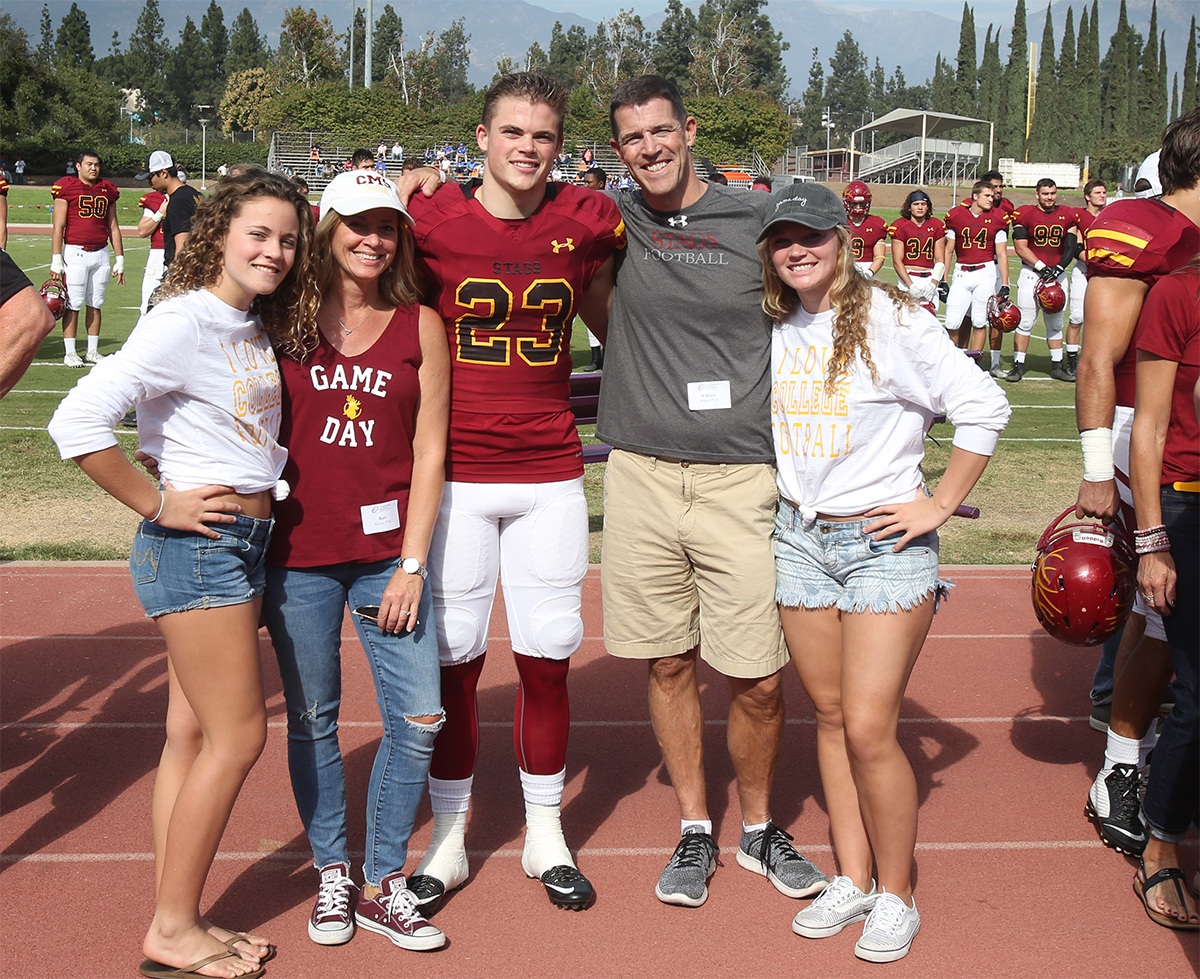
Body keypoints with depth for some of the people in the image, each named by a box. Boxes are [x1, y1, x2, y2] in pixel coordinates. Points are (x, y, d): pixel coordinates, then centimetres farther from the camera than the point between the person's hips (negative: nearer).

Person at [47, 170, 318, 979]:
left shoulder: (257, 327, 10)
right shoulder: (183, 321, -16)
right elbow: (78, 422, -23)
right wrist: (156, 504, -15)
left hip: (244, 543, 8)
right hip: (196, 546, -8)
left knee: (195, 735, 12)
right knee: (239, 736, -3)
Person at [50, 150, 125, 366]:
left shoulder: (107, 190, 13)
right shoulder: (67, 188, -1)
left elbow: (113, 228, 18)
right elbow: (58, 227, -3)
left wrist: (120, 259, 14)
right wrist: (56, 260, -8)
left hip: (101, 253, 4)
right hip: (75, 252, -4)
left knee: (95, 304, 7)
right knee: (73, 303, -4)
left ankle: (92, 351, 15)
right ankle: (69, 352, 1)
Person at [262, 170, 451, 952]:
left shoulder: (421, 325, 3)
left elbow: (428, 453, 2)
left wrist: (412, 565, -3)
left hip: (388, 551, 1)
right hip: (297, 551, 0)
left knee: (420, 718, -1)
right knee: (313, 718, 8)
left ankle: (384, 883, 17)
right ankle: (331, 875, 27)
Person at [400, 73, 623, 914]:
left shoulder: (586, 220, 2)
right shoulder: (431, 220, -5)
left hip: (550, 473, 2)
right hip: (454, 472, -2)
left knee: (547, 656, 8)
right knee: (453, 656, 6)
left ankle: (546, 836, 26)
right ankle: (449, 840, 23)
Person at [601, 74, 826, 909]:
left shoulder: (760, 219, 1)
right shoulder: (614, 221, 6)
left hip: (741, 477, -2)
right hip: (643, 474, 2)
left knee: (758, 681, 1)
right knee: (671, 666, 10)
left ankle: (760, 829, 25)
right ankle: (695, 831, 27)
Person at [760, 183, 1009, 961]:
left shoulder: (893, 320, -11)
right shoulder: (771, 329, 5)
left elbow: (986, 408, -11)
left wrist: (941, 504, -10)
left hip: (886, 542, -5)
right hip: (799, 539, 5)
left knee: (869, 729, -7)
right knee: (830, 716, 11)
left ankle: (897, 895, 12)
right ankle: (853, 880, 25)